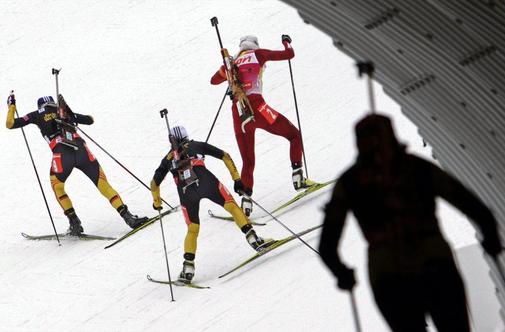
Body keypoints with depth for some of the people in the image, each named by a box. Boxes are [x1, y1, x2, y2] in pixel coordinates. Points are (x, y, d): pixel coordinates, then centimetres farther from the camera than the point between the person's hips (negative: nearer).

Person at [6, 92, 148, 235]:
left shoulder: (37, 115, 19)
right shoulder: (63, 112, 26)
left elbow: (10, 124, 20)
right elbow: (90, 120, 36)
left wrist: (12, 106, 36)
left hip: (62, 155, -2)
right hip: (81, 148, 2)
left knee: (57, 187, 26)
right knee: (103, 184, 7)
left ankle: (75, 223, 18)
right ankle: (128, 217, -6)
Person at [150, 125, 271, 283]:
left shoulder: (168, 158, 33)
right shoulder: (197, 145, 29)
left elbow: (154, 183, 36)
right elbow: (225, 156, 24)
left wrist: (156, 202, 52)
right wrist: (236, 178, 25)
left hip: (185, 191, 2)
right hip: (204, 180, -2)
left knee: (192, 229, 15)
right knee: (231, 205, 6)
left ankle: (188, 267, 4)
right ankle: (252, 237, -12)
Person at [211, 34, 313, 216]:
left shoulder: (234, 62, 21)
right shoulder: (258, 54, 10)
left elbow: (214, 80, 33)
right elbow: (289, 54, 12)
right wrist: (287, 42, 33)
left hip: (238, 112, 4)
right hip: (256, 107, -4)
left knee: (248, 161, 14)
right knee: (294, 135, 13)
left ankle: (246, 198, -2)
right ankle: (297, 176, -1)